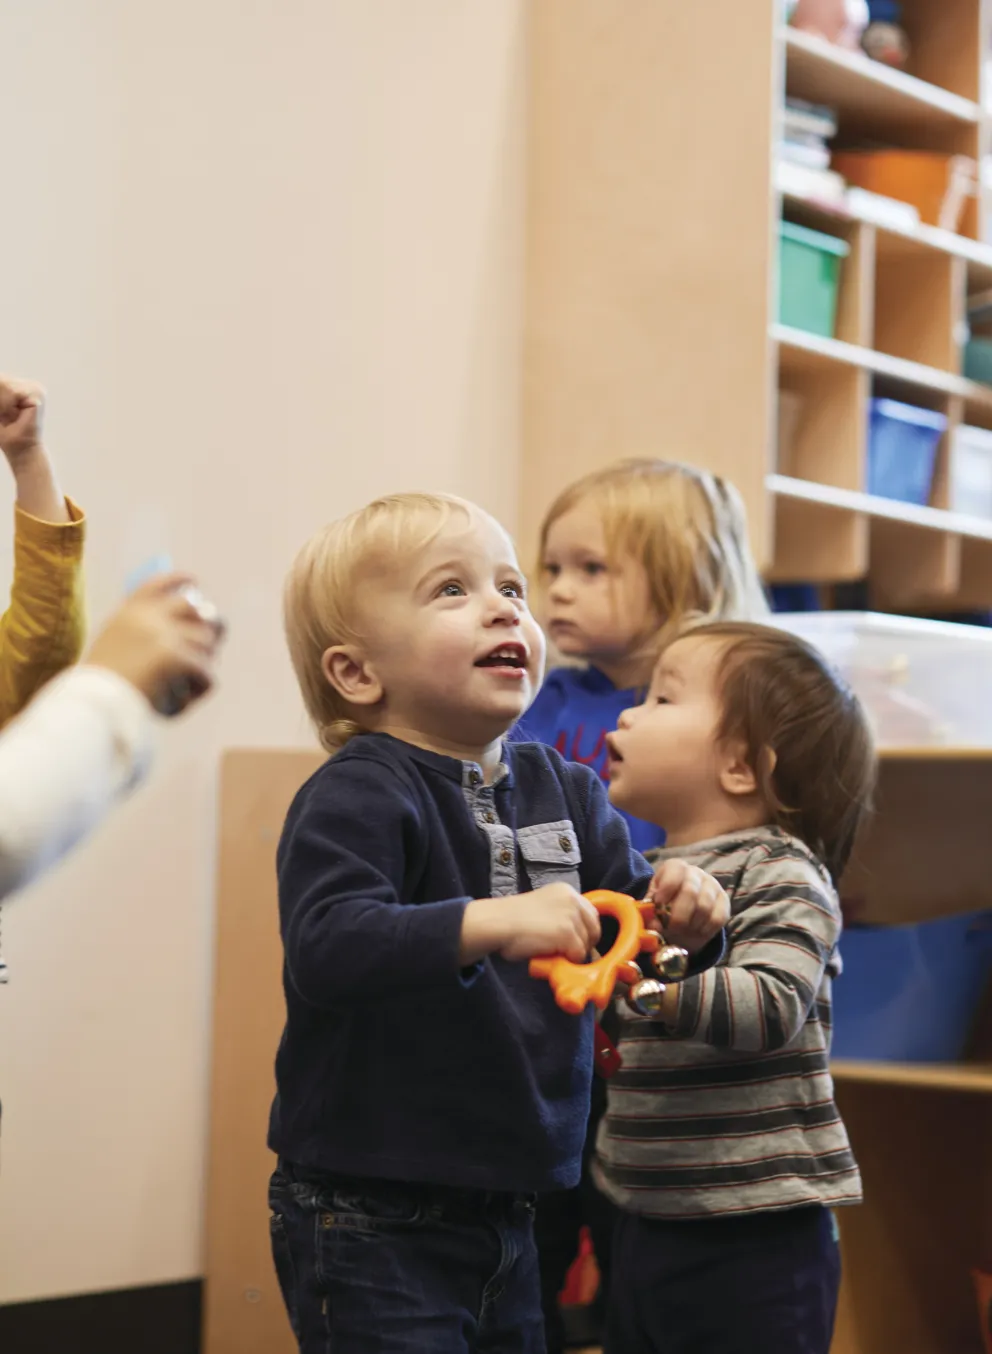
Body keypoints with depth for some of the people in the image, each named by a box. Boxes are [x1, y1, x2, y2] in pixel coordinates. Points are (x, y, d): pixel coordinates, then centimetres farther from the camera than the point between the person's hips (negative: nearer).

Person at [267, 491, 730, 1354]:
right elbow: (326, 948, -29)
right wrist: (493, 923, -38)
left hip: (505, 1209, 7)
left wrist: (682, 915, -12)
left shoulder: (565, 791, 7)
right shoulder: (358, 796, -15)